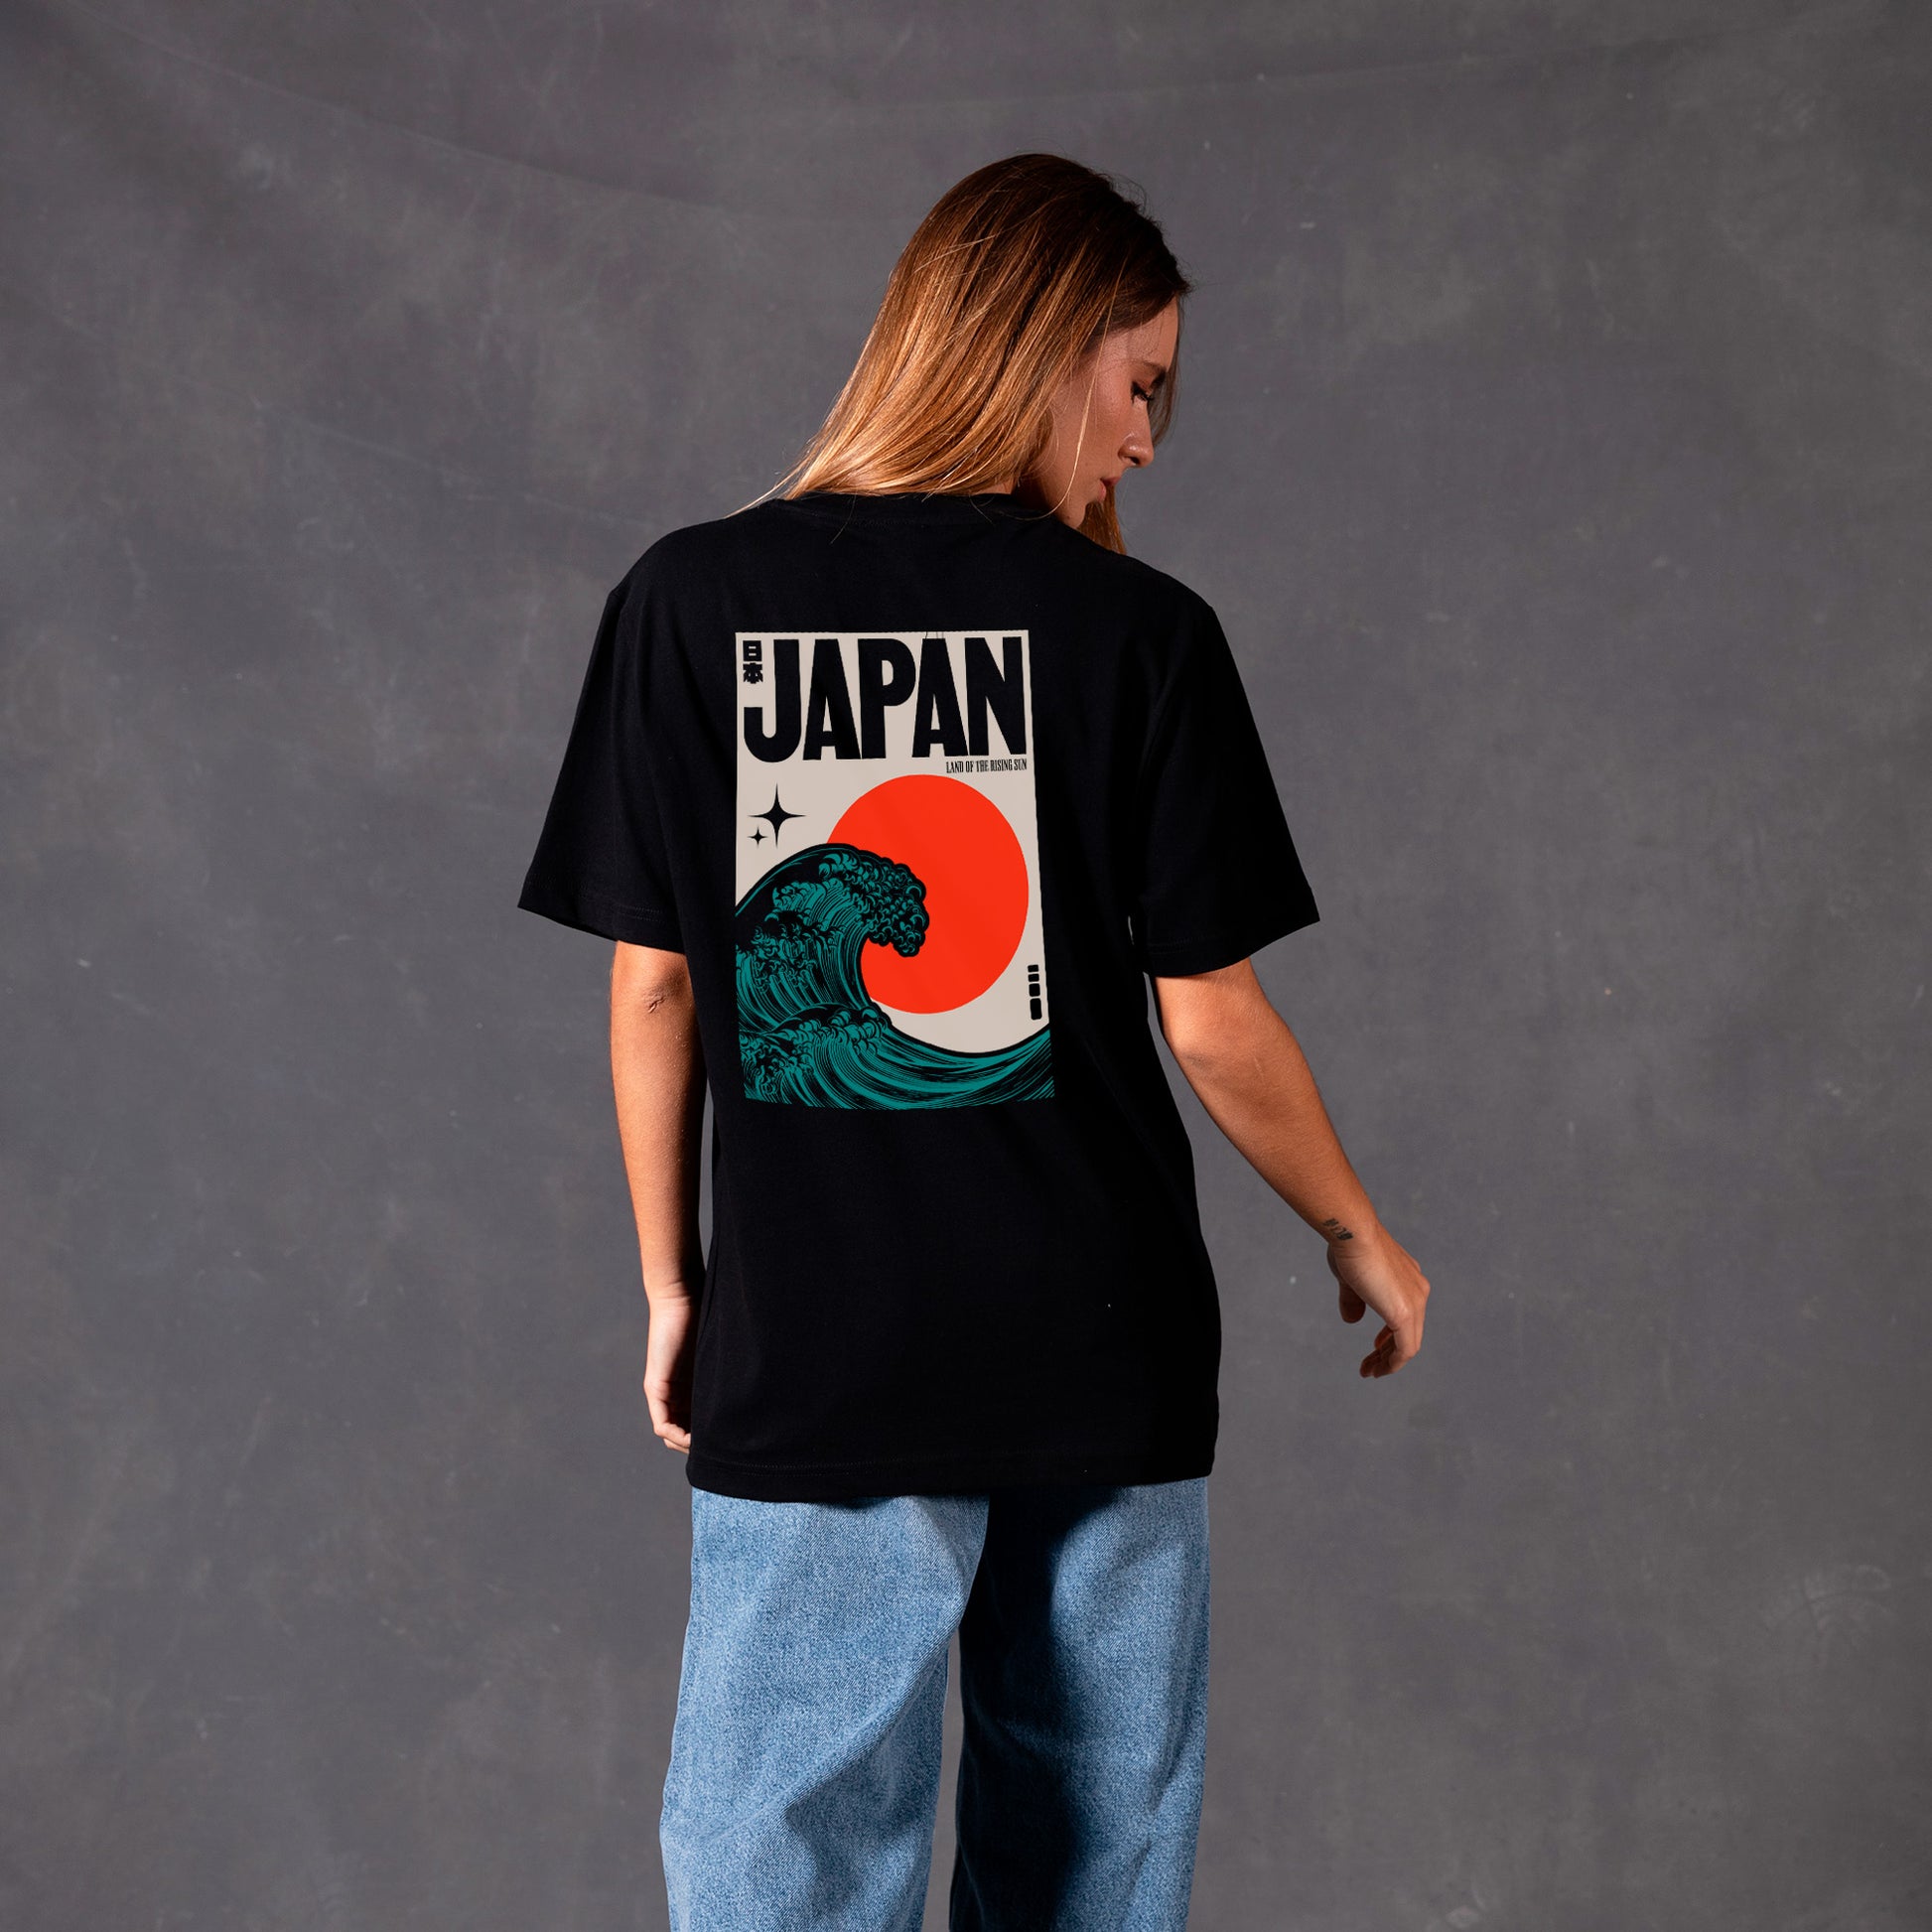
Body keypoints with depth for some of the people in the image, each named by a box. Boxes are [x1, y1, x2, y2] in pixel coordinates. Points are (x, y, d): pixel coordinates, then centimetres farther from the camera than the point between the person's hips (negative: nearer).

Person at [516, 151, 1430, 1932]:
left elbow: (652, 988, -1)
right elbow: (1209, 1019, -4)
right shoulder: (1139, 630, -6)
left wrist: (672, 1286, 11)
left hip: (807, 1366, 0)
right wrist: (1362, 1239, 12)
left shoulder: (690, 601, -2)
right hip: (1102, 1356, 0)